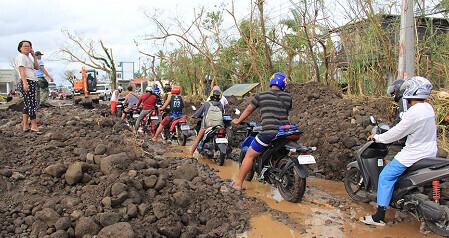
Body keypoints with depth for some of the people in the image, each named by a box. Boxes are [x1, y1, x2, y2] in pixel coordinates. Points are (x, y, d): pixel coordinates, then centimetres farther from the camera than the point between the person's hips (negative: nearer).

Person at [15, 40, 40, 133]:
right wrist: (25, 82, -28)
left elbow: (36, 67, 15)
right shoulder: (21, 56, -6)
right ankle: (34, 126, -10)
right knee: (32, 104, -11)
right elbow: (22, 70, -18)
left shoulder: (28, 57, 23)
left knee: (27, 104, 11)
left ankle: (25, 125, 16)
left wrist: (34, 56, 8)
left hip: (31, 83, 10)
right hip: (27, 82, -10)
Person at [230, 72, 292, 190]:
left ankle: (238, 183, 12)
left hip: (268, 132, -3)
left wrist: (238, 120, 34)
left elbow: (248, 110, 17)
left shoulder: (261, 96, 5)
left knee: (249, 155, 9)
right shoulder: (288, 97, 11)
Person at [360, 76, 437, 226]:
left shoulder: (414, 112, -25)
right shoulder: (428, 108, 5)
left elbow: (397, 132, -19)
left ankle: (379, 217, -5)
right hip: (429, 152, 10)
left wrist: (377, 138, -5)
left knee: (386, 177, -6)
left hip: (415, 154, -10)